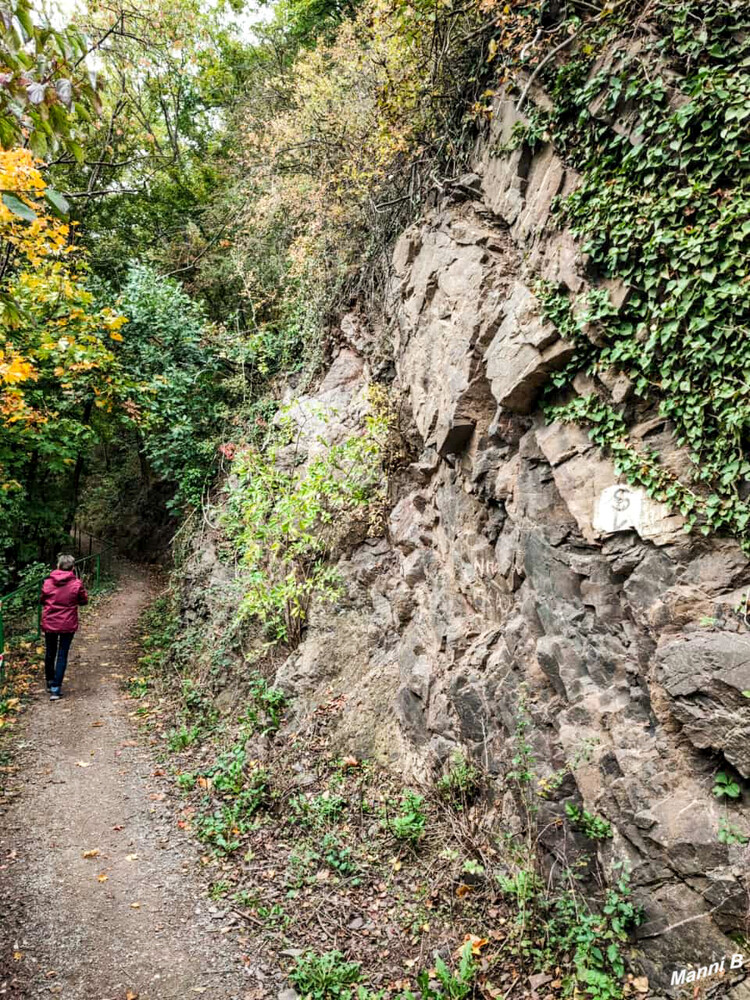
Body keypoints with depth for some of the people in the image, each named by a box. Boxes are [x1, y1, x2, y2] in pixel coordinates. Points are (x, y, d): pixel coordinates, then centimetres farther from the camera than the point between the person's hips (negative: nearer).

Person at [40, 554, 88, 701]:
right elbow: (84, 601, 1)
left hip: (49, 624, 2)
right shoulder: (77, 584, -12)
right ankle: (56, 689, 1)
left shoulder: (48, 582, -6)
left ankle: (50, 683, 35)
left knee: (50, 654, 19)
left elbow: (42, 600, 7)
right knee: (62, 655, 5)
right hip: (68, 625, -2)